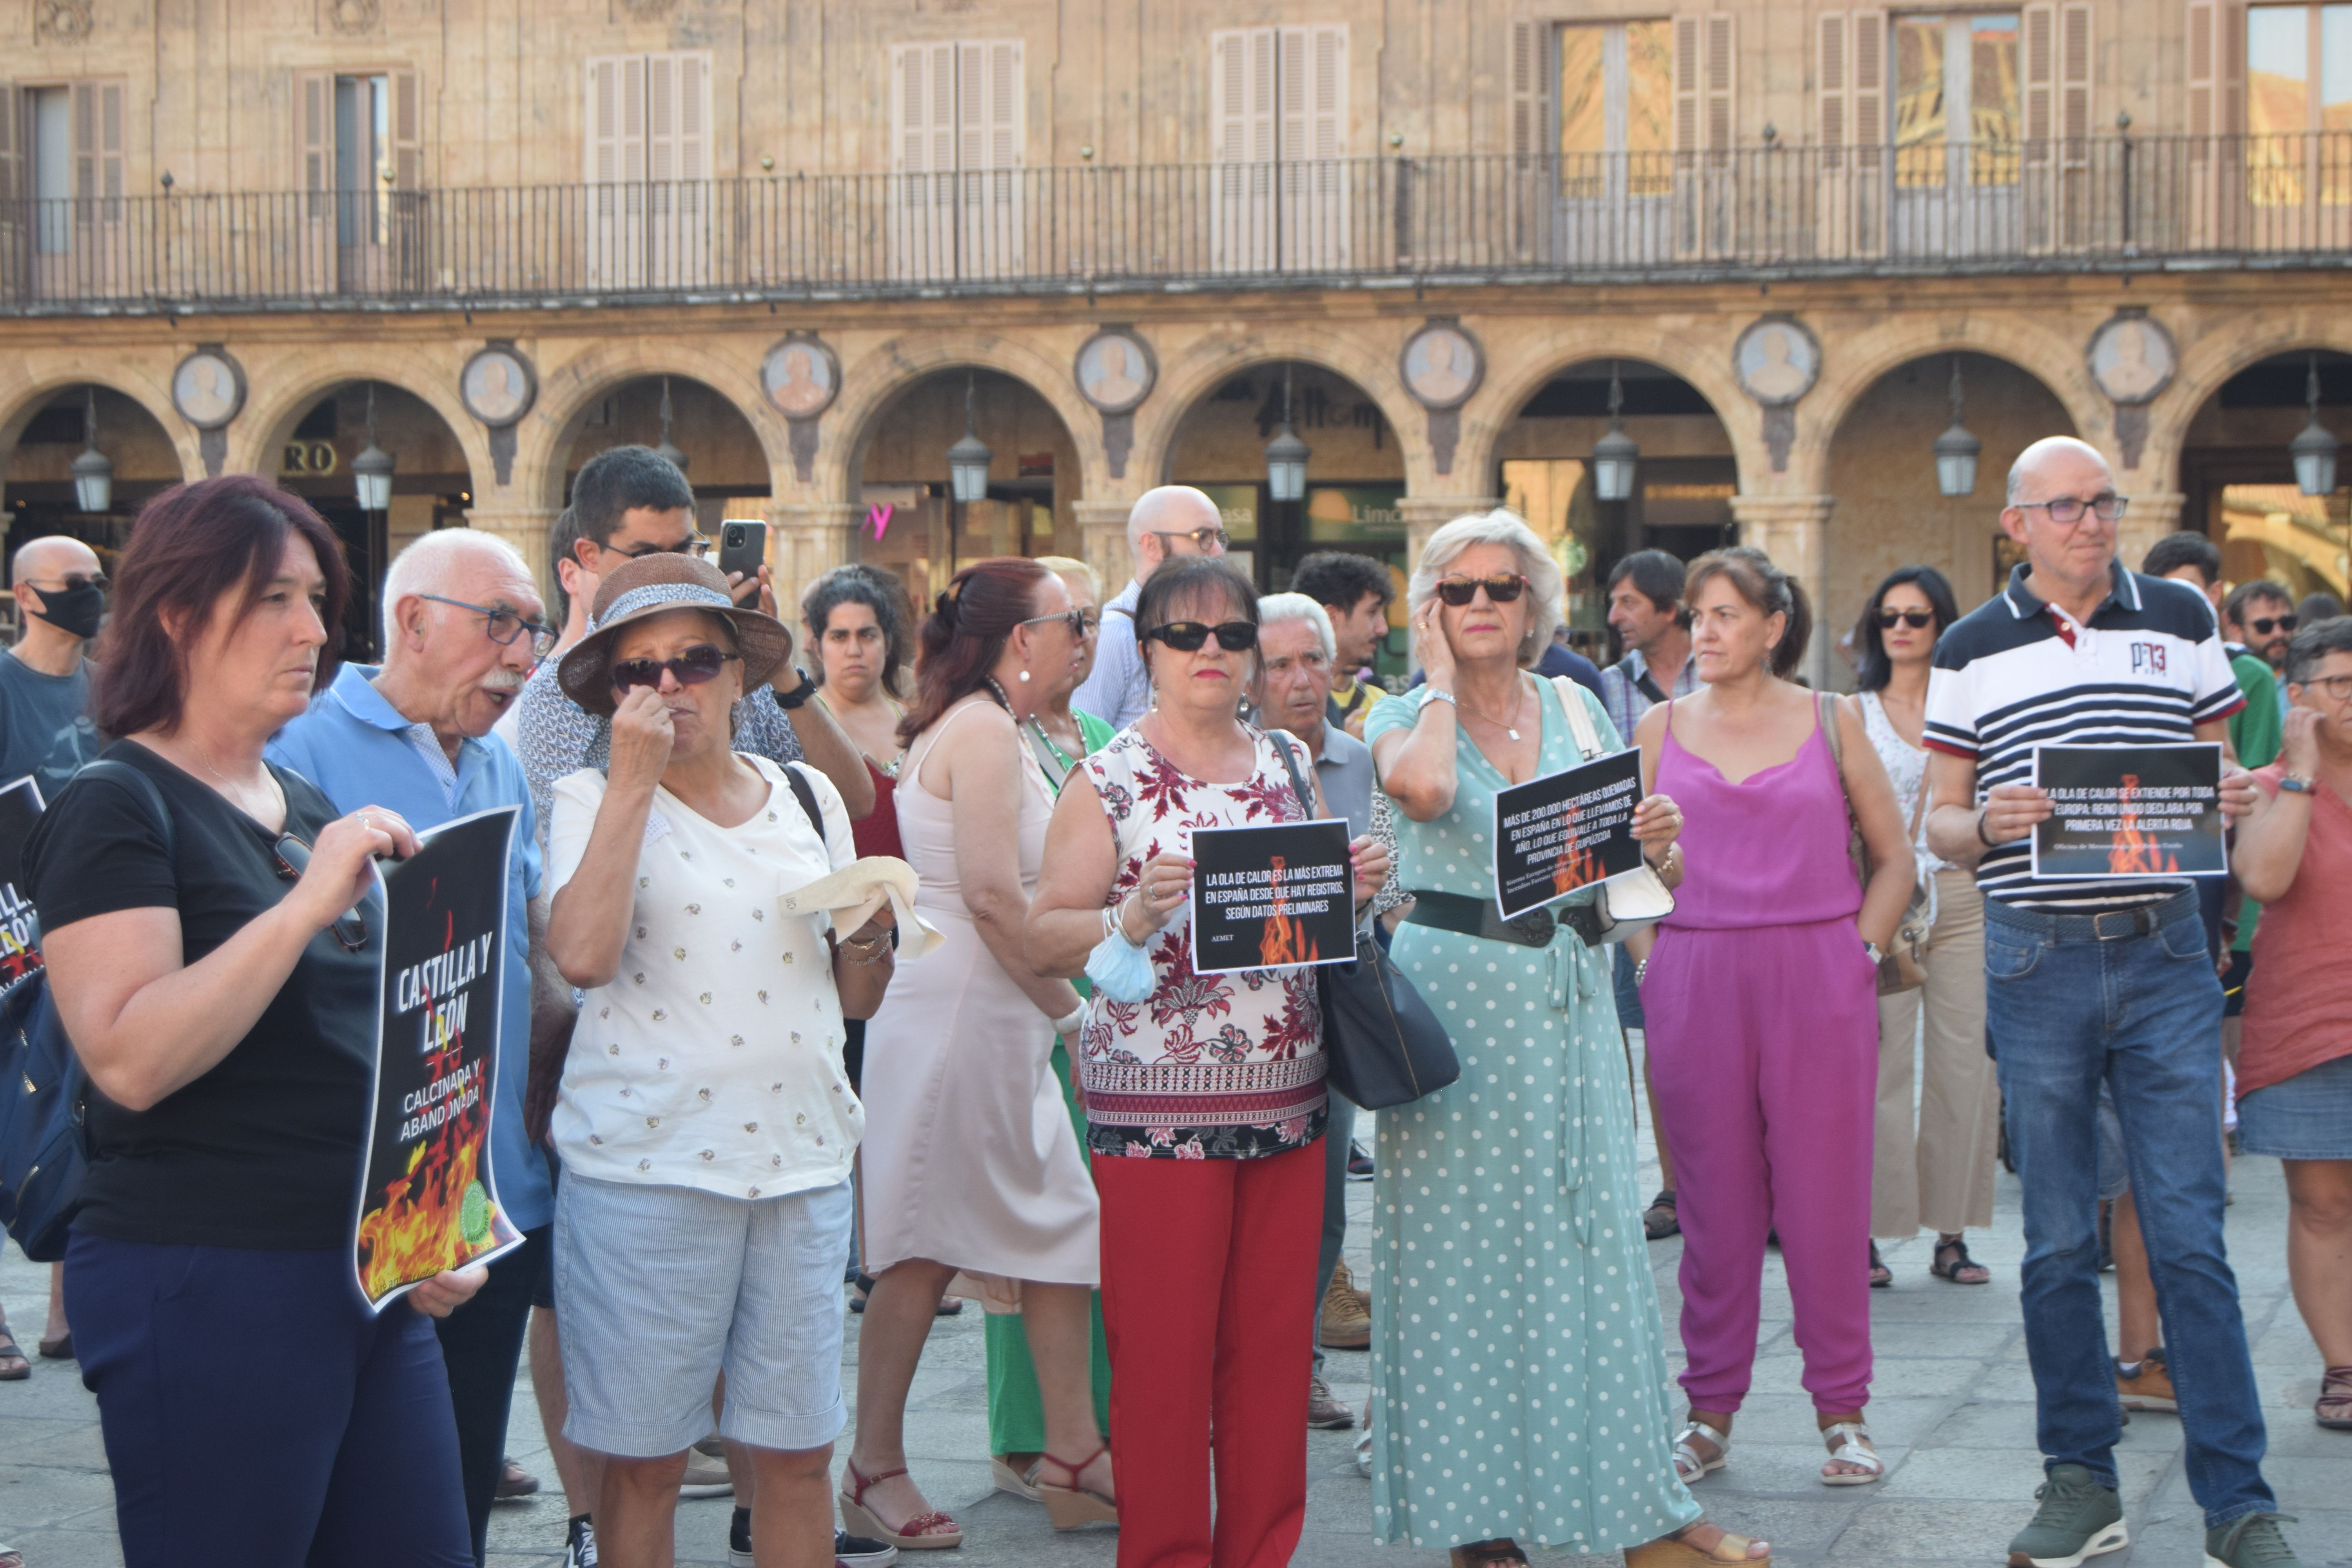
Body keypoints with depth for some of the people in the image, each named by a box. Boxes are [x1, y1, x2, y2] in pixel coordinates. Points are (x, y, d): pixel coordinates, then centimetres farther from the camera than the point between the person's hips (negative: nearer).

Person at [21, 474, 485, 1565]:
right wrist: (303, 906, -26)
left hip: (372, 1277, 8)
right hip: (204, 1288, -8)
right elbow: (129, 1059, -22)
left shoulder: (313, 810, 16)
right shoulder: (113, 809, -8)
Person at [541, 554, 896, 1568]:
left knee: (797, 1453, 8)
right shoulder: (596, 801, 0)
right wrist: (635, 777, -15)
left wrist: (869, 934, -6)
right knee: (644, 1459, 3)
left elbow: (854, 998, 16)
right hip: (644, 1165, -3)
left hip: (802, 1163, 4)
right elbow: (582, 955, -20)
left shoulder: (808, 798, 12)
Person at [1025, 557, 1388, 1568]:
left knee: (1273, 1346, 7)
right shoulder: (1107, 783, -2)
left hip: (1287, 1100, 5)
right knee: (1163, 1355, -2)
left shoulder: (1288, 768, 13)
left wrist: (1354, 892, -2)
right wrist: (1132, 917, -23)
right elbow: (1042, 941, -5)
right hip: (1156, 1107, -4)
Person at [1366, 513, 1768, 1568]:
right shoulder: (1406, 719, 0)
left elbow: (1637, 866, 13)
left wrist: (1660, 841, -10)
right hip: (1455, 996, -3)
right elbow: (1425, 788, -25)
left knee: (1594, 1240, 5)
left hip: (1571, 1000, 3)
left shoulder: (1575, 709, 10)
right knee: (1466, 1246, 1)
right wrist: (1442, 681, -9)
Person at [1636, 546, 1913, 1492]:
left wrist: (1861, 954, 0)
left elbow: (1895, 858, 9)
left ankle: (1842, 1410, 10)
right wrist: (1647, 959, -1)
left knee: (1825, 1194, 0)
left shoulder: (1832, 722, 6)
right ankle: (1710, 1410, 13)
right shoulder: (1661, 728, 10)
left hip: (1818, 977, -1)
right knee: (1715, 1198, 4)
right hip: (1696, 981, 1)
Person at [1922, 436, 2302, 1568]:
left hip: (2163, 953, 0)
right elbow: (1939, 820, 8)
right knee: (2059, 1241, 5)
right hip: (2035, 961, 0)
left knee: (2190, 1236, -4)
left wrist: (2236, 797, -8)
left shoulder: (2180, 620, 9)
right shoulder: (1971, 648, 7)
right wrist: (1982, 824, -15)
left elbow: (2220, 771, 16)